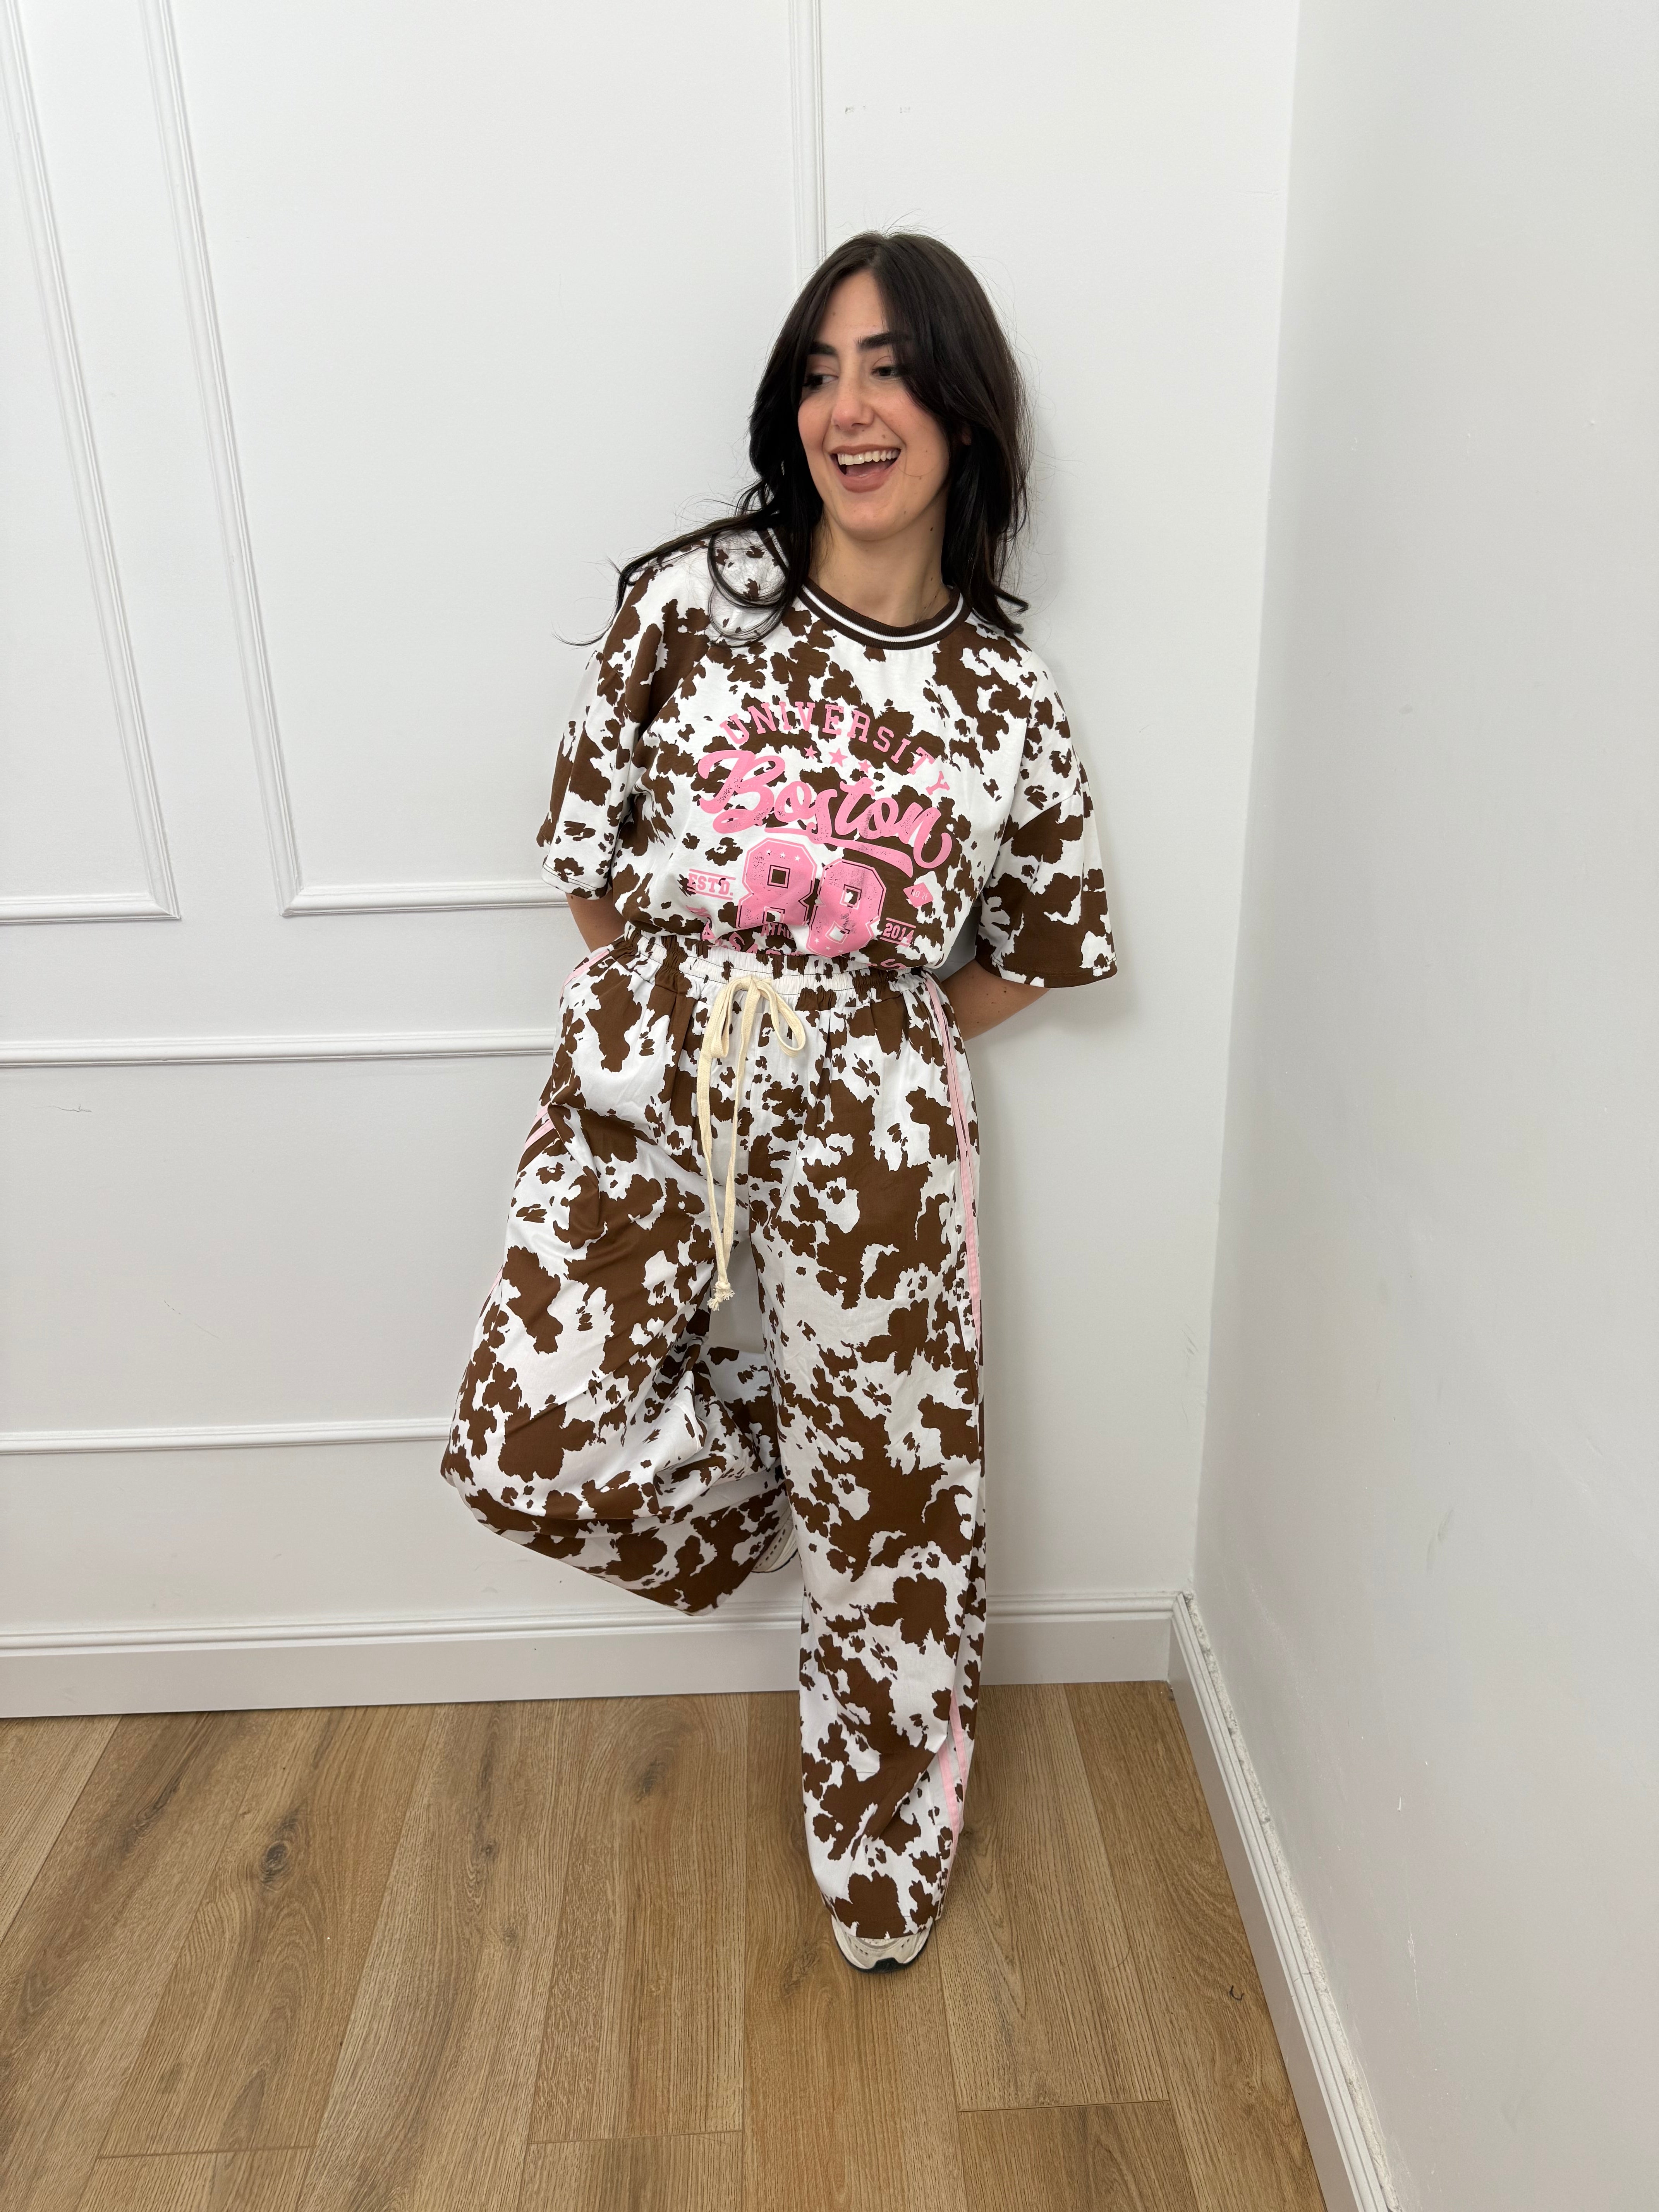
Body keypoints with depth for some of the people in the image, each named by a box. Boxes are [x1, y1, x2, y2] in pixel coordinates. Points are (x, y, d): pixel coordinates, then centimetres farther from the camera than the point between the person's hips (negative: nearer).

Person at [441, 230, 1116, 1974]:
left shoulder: (1010, 707, -1)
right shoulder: (691, 599, -4)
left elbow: (1045, 947, 11)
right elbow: (587, 844, 3)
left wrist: (868, 1045, 6)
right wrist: (669, 1022, 4)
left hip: (870, 1121, 0)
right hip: (642, 1080, 1)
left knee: (887, 1486, 8)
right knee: (527, 1449, -4)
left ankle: (883, 1835, 36)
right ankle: (757, 1451, 30)